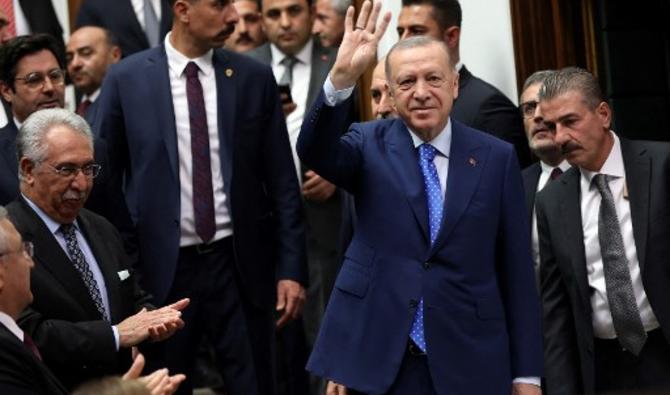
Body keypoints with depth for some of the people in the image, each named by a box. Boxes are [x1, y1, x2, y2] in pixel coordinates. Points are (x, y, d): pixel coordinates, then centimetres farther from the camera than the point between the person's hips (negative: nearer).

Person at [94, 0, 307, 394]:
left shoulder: (254, 77, 2)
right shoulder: (126, 79, -2)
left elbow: (282, 181, 4)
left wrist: (291, 267, 0)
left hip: (241, 263, 1)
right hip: (162, 266, -1)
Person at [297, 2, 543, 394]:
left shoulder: (496, 158, 3)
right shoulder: (371, 145, 4)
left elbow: (517, 270, 2)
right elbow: (315, 152, -17)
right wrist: (341, 78, -33)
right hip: (375, 360, 0)